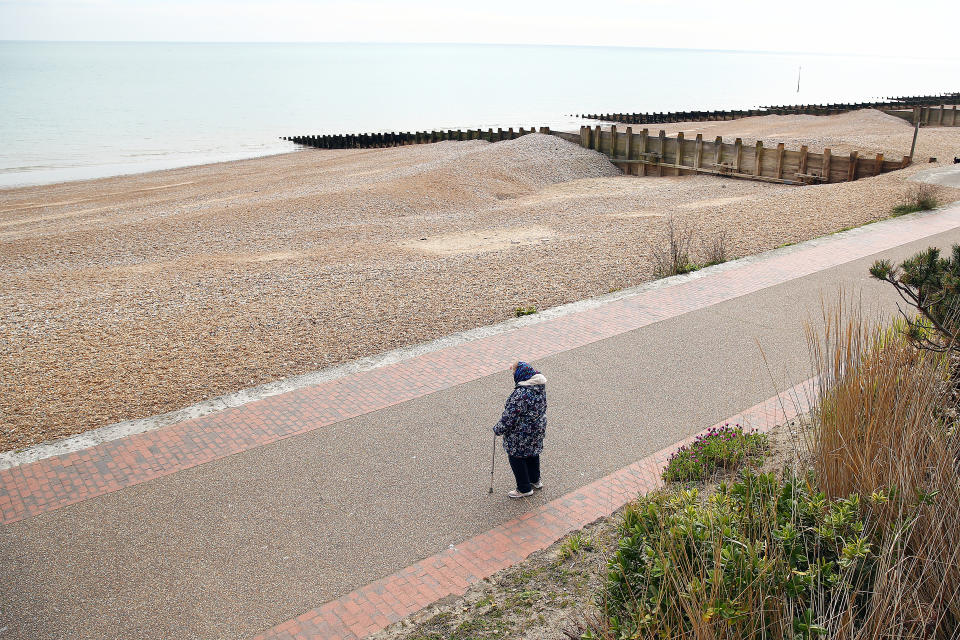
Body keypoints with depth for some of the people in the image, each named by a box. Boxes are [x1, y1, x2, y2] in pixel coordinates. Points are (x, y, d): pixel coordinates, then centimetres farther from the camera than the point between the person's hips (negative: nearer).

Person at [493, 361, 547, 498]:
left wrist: (498, 430, -12)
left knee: (516, 457, 11)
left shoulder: (521, 394, -34)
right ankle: (535, 481, 45)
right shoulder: (539, 383, -7)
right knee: (532, 453, 26)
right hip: (538, 427, 9)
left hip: (521, 433, -9)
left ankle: (524, 489, 25)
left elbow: (510, 416, -26)